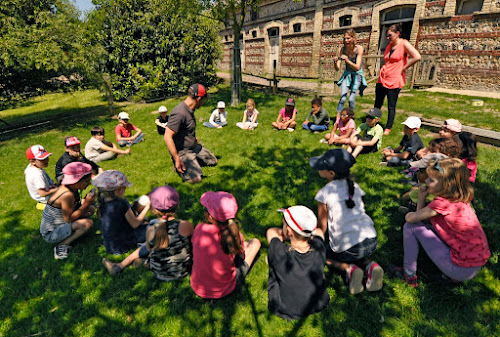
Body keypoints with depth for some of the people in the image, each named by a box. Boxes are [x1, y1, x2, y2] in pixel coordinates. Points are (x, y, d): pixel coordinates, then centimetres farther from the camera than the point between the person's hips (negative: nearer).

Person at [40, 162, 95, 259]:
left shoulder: (72, 188, -3)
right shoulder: (67, 195, -30)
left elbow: (77, 208, 4)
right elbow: (68, 219, -25)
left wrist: (87, 200, -14)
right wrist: (86, 203, -25)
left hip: (60, 222, 9)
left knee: (91, 208, 9)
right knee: (88, 223, -27)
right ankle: (62, 244, -13)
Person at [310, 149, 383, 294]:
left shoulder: (324, 193, -8)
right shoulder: (354, 186, 8)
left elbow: (322, 225, -1)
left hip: (348, 246, -5)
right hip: (371, 241, 5)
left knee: (328, 256, 26)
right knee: (358, 256, 36)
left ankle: (348, 269, -2)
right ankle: (370, 266, 5)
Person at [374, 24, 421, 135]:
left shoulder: (403, 44, -6)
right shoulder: (390, 45, 13)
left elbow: (417, 57, -17)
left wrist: (403, 68, -11)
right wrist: (384, 70, 12)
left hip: (394, 80, -6)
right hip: (382, 78, 6)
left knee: (391, 107, 2)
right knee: (377, 104, 10)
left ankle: (388, 128, 13)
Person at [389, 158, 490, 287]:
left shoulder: (443, 203, -21)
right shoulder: (458, 198, 5)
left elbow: (409, 218, -14)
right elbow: (422, 217, 10)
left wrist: (410, 214, 7)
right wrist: (422, 198, -2)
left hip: (462, 270, -9)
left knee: (410, 227, -7)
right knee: (425, 223, 18)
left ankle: (409, 275, 8)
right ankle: (452, 275, 19)